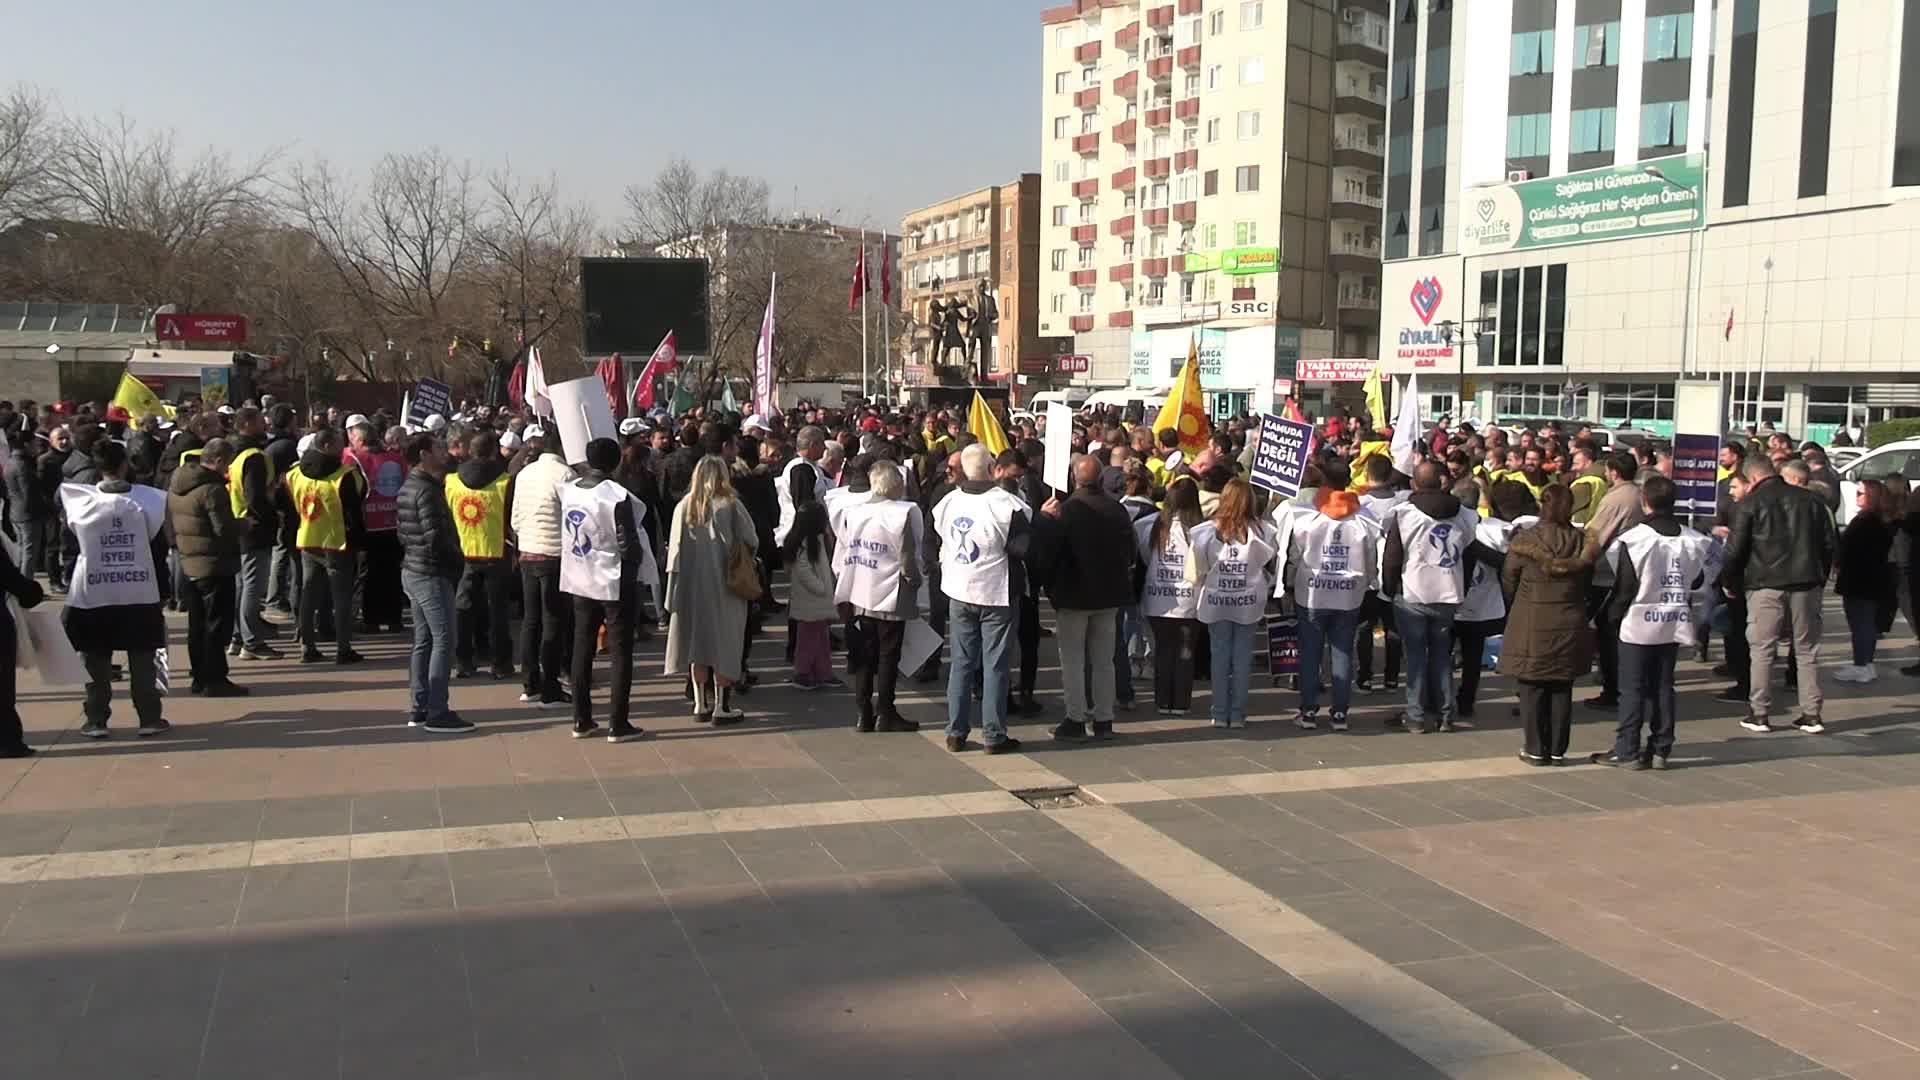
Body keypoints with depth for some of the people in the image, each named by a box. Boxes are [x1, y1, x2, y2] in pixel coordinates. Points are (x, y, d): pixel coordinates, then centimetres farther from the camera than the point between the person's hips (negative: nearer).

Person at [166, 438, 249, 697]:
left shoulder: (177, 484, 9)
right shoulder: (212, 489, -20)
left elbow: (171, 521, 15)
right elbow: (225, 528, -22)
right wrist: (245, 523, -5)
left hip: (188, 563, 9)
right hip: (214, 565, -9)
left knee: (197, 624, 15)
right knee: (218, 624, -2)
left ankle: (200, 677, 21)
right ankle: (215, 679, 0)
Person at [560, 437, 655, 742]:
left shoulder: (568, 491, 0)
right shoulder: (617, 497, -18)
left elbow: (565, 534, 5)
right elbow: (629, 545, -17)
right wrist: (635, 571, -1)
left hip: (580, 580, 6)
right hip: (615, 582, -6)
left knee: (582, 648, 13)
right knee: (620, 651, 2)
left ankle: (582, 720, 18)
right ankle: (618, 724, 4)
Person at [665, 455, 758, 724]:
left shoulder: (683, 507, -2)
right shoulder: (730, 506, -10)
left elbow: (675, 549, -2)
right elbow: (752, 541, -5)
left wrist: (675, 588, 3)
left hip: (692, 586, 3)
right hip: (723, 586, -3)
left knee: (699, 643, 12)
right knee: (724, 644, 4)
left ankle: (701, 704, 17)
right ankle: (722, 707, 5)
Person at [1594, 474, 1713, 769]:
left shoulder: (1634, 540, -15)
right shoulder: (1691, 541, 0)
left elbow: (1624, 587, -11)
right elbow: (1697, 582, 9)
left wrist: (1614, 615, 2)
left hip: (1639, 624, -4)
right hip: (1675, 624, 5)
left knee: (1632, 688, 1)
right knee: (1663, 686, 11)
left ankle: (1626, 751, 3)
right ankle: (1660, 749, 14)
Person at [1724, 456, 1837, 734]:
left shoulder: (1749, 504, -4)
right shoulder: (1810, 500, 9)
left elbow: (1735, 549, -5)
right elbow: (1829, 543, 11)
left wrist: (1732, 583, 8)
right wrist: (1820, 579, 20)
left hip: (1766, 585, -4)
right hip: (1806, 583, 4)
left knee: (1762, 650, 2)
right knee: (1807, 649, 10)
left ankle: (1759, 714, 2)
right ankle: (1812, 714, 11)